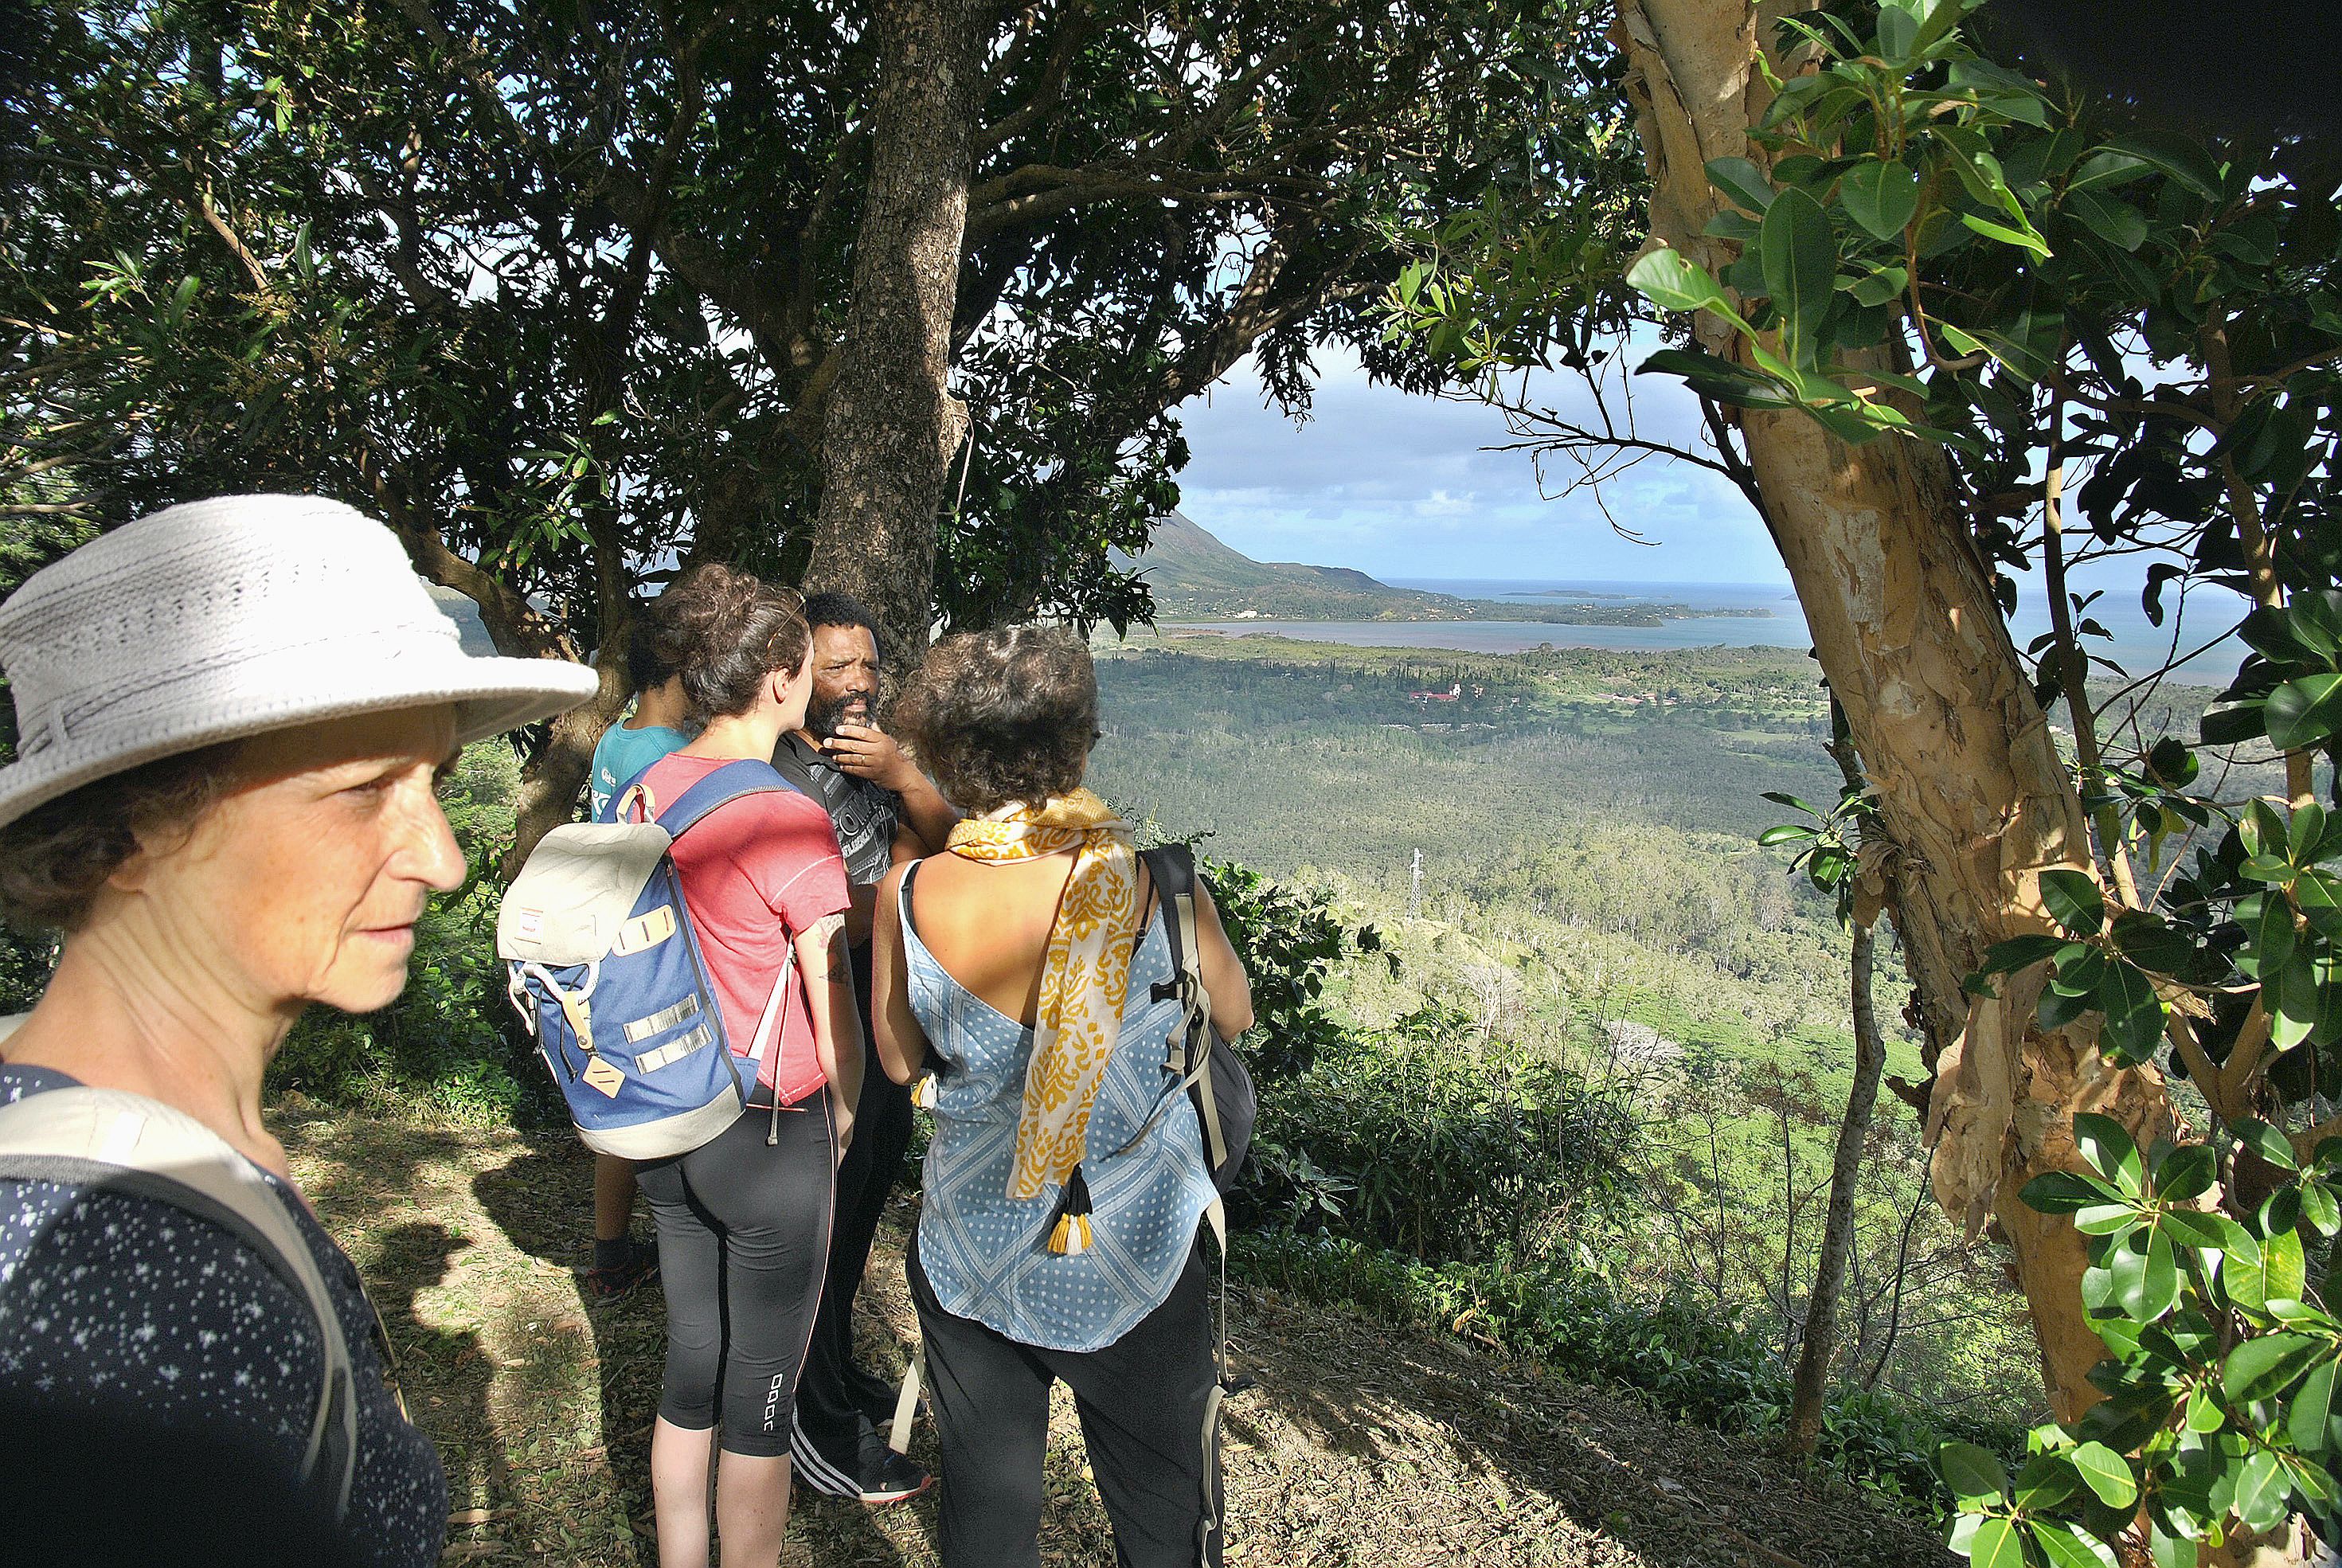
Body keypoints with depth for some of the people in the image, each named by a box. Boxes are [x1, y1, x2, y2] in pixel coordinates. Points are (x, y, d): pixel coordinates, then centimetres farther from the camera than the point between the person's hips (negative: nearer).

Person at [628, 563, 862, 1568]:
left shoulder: (646, 790, 0)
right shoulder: (788, 817, -21)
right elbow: (833, 1005, -15)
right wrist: (844, 1119, 0)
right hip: (771, 1136, -7)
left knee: (691, 1370, 22)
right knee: (760, 1399, 11)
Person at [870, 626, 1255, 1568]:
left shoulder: (905, 896, -15)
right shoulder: (1154, 884, -20)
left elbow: (900, 1061, 1)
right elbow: (1234, 1018, -1)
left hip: (971, 1261, 2)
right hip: (1134, 1260, -1)